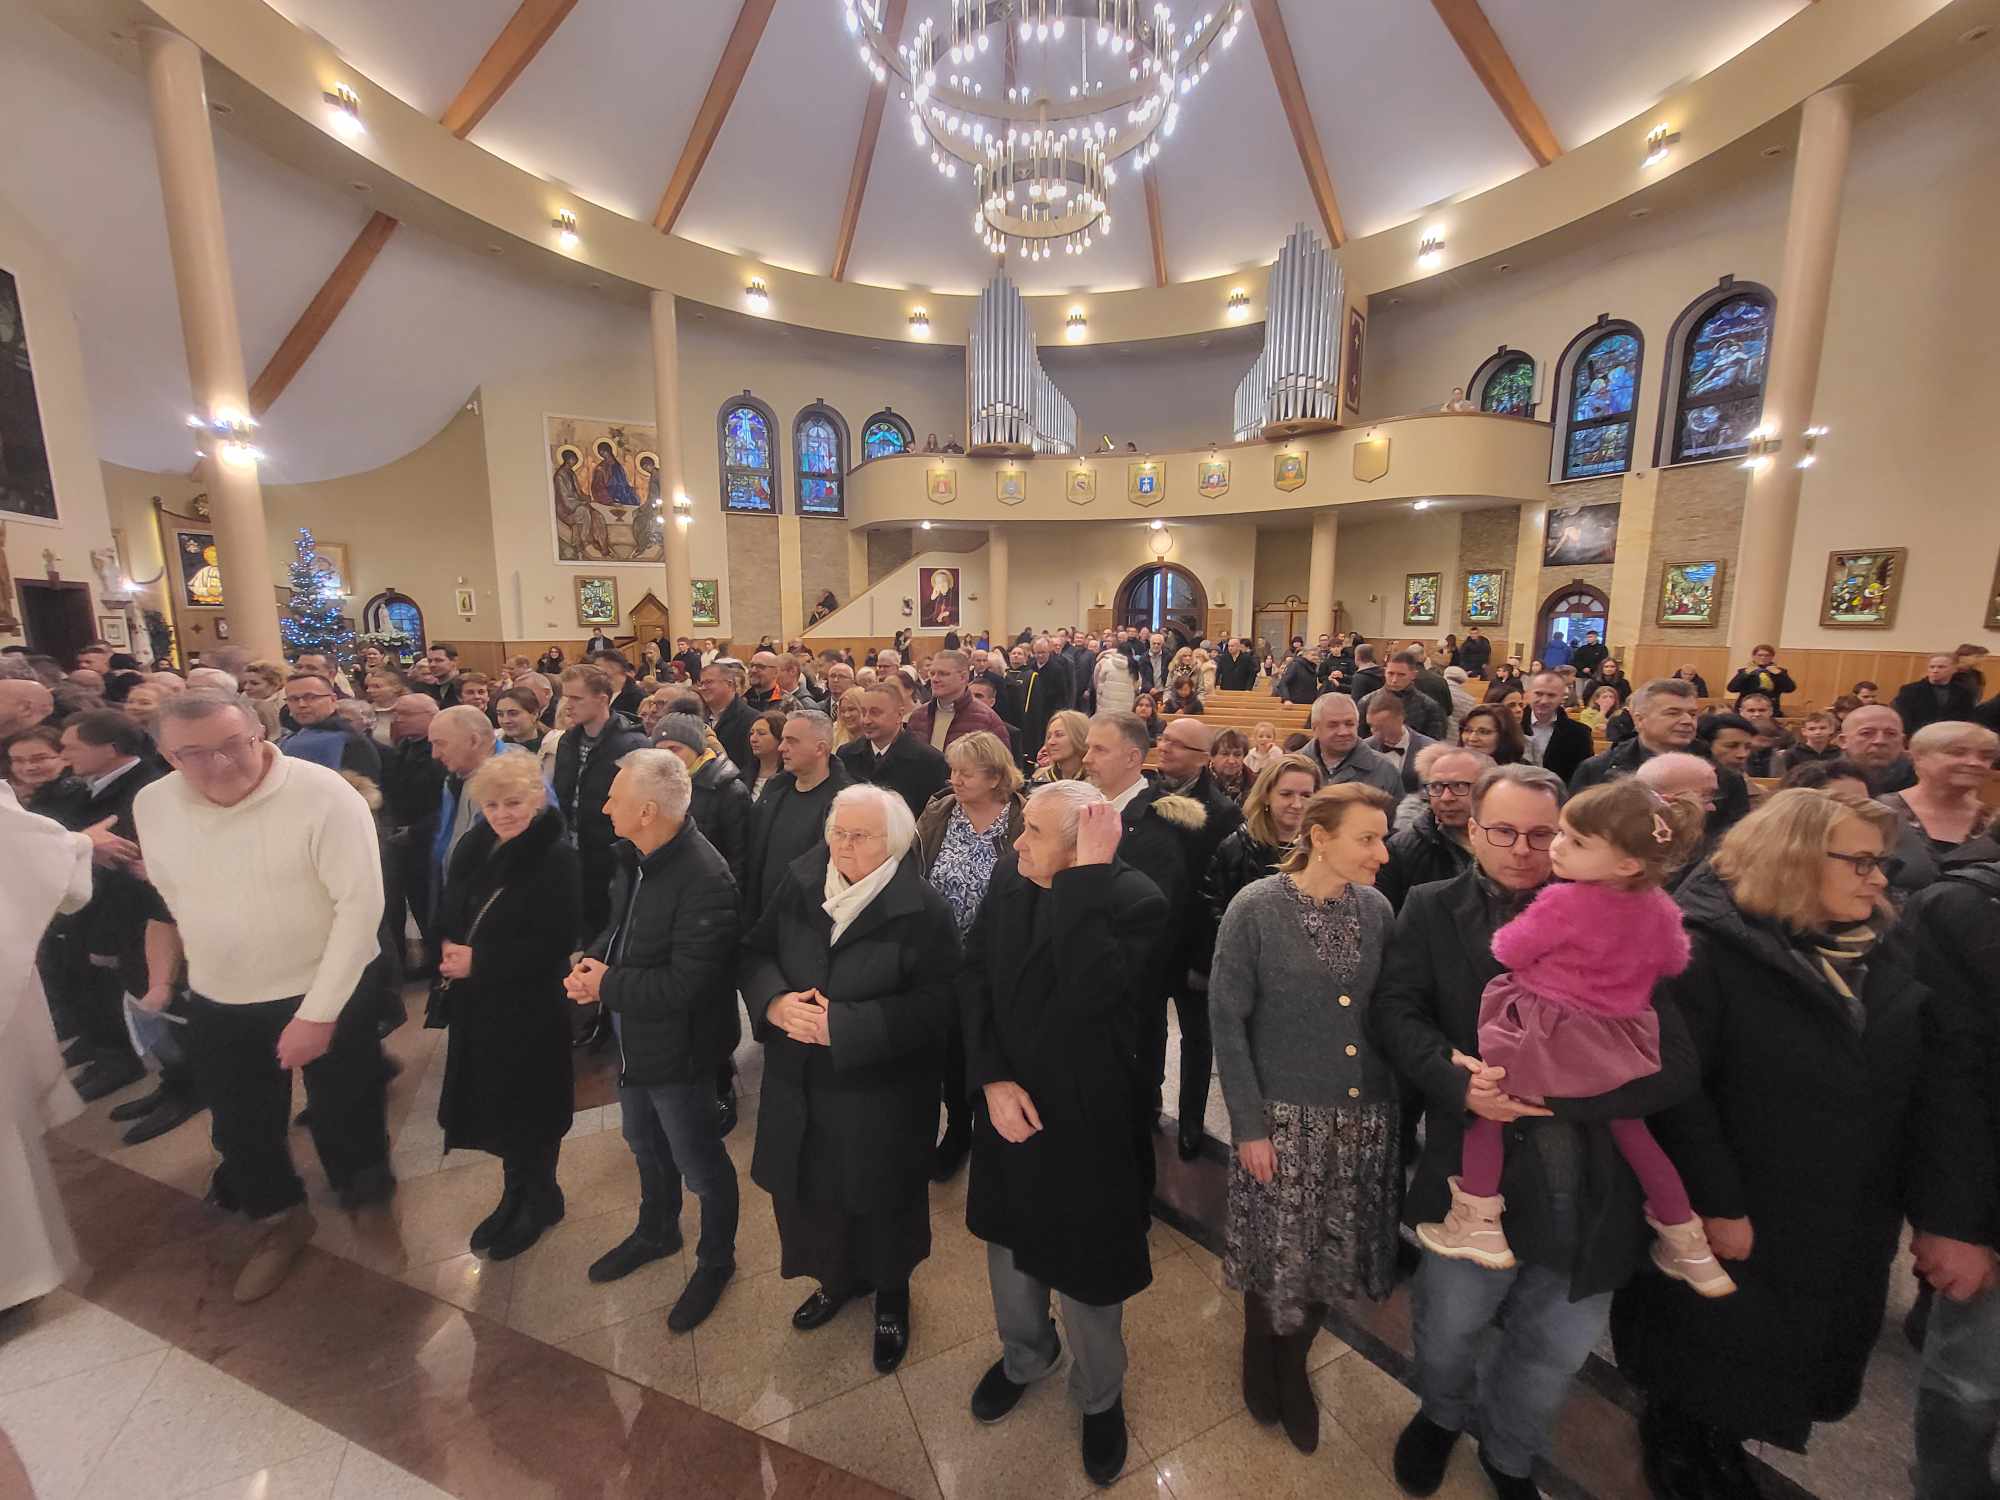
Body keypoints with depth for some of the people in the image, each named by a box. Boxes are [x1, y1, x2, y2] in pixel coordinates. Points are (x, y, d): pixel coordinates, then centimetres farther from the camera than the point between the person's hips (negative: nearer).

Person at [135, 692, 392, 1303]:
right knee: (240, 1127, 20)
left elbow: (360, 905, -24)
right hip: (218, 1005, 5)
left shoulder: (324, 794, -24)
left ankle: (365, 1196, 45)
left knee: (342, 1117, 14)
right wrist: (160, 983, 15)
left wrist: (318, 1012, -24)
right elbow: (162, 899, 14)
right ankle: (280, 1218, 47)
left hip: (329, 994, -4)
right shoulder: (152, 804, -5)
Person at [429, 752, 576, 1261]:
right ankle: (516, 1193, 39)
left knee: (526, 1106, 9)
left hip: (529, 1005, -6)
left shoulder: (556, 857, -18)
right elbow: (448, 914, 9)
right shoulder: (473, 846, 2)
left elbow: (555, 943, -20)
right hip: (475, 1002, 6)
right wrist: (448, 948, -10)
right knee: (492, 1103, 17)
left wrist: (479, 961, -18)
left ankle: (540, 1198, 34)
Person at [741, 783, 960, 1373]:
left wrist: (843, 1025, -27)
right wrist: (775, 1003, -19)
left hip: (881, 1093, -4)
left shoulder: (922, 910, -21)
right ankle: (839, 1277, 54)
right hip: (799, 1085, 5)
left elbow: (935, 1005, -23)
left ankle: (891, 1294, 49)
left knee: (881, 1201, 17)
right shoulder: (798, 883, -6)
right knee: (808, 1188, 22)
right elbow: (754, 953, 1)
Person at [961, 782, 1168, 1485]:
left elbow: (1092, 996, -39)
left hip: (1085, 1124, -5)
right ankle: (1024, 1353, 60)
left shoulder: (1137, 900, -24)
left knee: (1085, 1270, 16)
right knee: (1010, 1242, 27)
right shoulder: (1009, 877, -9)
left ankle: (1099, 1396, 50)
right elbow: (974, 976, -4)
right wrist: (992, 1079, -13)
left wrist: (1088, 873, -38)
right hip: (1007, 1109, 5)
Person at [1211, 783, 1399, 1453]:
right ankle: (1259, 1353, 44)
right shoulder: (1256, 908, -16)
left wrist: (1395, 1108, 2)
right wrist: (1249, 1123, -12)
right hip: (1286, 1117, -4)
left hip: (1364, 1118, 4)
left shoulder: (1377, 909, -2)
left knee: (1329, 1251, 17)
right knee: (1277, 1254, 12)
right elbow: (1227, 1020, -12)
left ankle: (1293, 1362, 46)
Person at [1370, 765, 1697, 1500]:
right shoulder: (1432, 909, -3)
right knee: (1448, 1328, 18)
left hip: (1592, 1184, 2)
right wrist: (1459, 1081, -23)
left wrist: (1550, 1087, -19)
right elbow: (1395, 1012, -7)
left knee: (1560, 1346, 22)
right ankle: (1443, 1415, 53)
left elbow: (1671, 1060, -8)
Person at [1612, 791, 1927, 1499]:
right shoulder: (1712, 949, -20)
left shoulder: (1883, 956, 1)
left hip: (1850, 1225, 6)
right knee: (1705, 1355, 15)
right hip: (1738, 1220, -6)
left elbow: (1909, 1087, 7)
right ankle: (1672, 1441, 40)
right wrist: (1716, 1203, -20)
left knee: (1785, 1363, 21)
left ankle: (1719, 1441, 45)